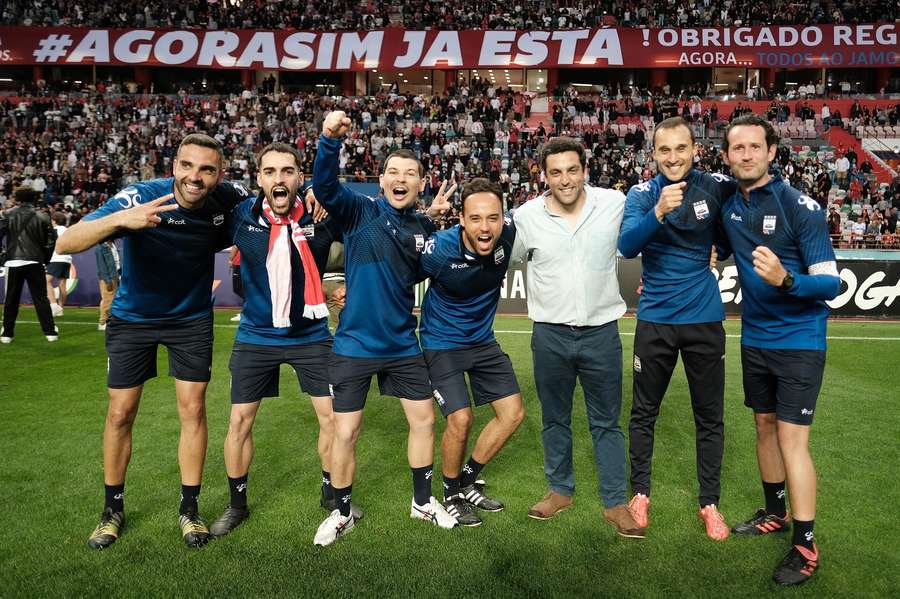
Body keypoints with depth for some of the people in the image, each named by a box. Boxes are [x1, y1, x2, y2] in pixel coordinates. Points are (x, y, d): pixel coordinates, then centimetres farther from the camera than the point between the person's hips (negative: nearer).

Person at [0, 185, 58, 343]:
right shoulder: (42, 217, -1)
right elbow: (50, 240, 0)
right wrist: (45, 259, 12)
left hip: (14, 261, 0)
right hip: (35, 262, 0)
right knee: (41, 298, 4)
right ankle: (50, 331, 2)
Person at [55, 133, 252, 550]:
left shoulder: (227, 199, -18)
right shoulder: (140, 198, -26)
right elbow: (65, 243, -33)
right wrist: (119, 220, -52)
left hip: (191, 317, 1)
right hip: (133, 317, -1)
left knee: (193, 409, -1)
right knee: (120, 414, 4)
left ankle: (189, 509, 16)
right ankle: (112, 510, 24)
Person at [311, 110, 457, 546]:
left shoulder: (423, 225, 3)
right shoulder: (360, 211, -9)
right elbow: (325, 187, -26)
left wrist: (434, 219, 2)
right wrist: (331, 140, -44)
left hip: (402, 344, 4)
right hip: (354, 344, -4)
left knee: (424, 419, 12)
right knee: (345, 433, 4)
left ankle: (423, 502, 35)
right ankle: (342, 513, 27)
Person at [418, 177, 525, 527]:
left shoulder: (508, 235, -19)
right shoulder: (439, 249, -29)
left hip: (483, 340, 6)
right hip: (442, 343, -5)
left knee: (513, 413, 5)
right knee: (460, 419, -15)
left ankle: (467, 481, 26)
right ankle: (451, 495, 14)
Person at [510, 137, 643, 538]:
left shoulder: (615, 204, -7)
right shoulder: (526, 216, -6)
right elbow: (505, 259, 14)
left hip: (602, 332, -1)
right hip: (550, 335, 1)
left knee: (606, 422, 10)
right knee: (555, 418, 15)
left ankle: (615, 503, 23)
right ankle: (560, 490, 34)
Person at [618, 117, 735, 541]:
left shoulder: (715, 187, -5)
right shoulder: (642, 194, -6)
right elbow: (627, 246, -22)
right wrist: (659, 211, -37)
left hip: (704, 318, 1)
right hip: (655, 319, 0)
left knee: (709, 416, 10)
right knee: (643, 412, 11)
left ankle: (710, 502, 27)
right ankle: (640, 493, 29)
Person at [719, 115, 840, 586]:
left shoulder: (800, 207, -16)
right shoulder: (728, 205, 1)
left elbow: (830, 282, -17)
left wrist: (785, 279, -36)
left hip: (798, 340, -6)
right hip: (754, 338, 6)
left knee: (792, 439, -5)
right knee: (764, 426, 16)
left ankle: (805, 545, 9)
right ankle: (775, 512, 34)